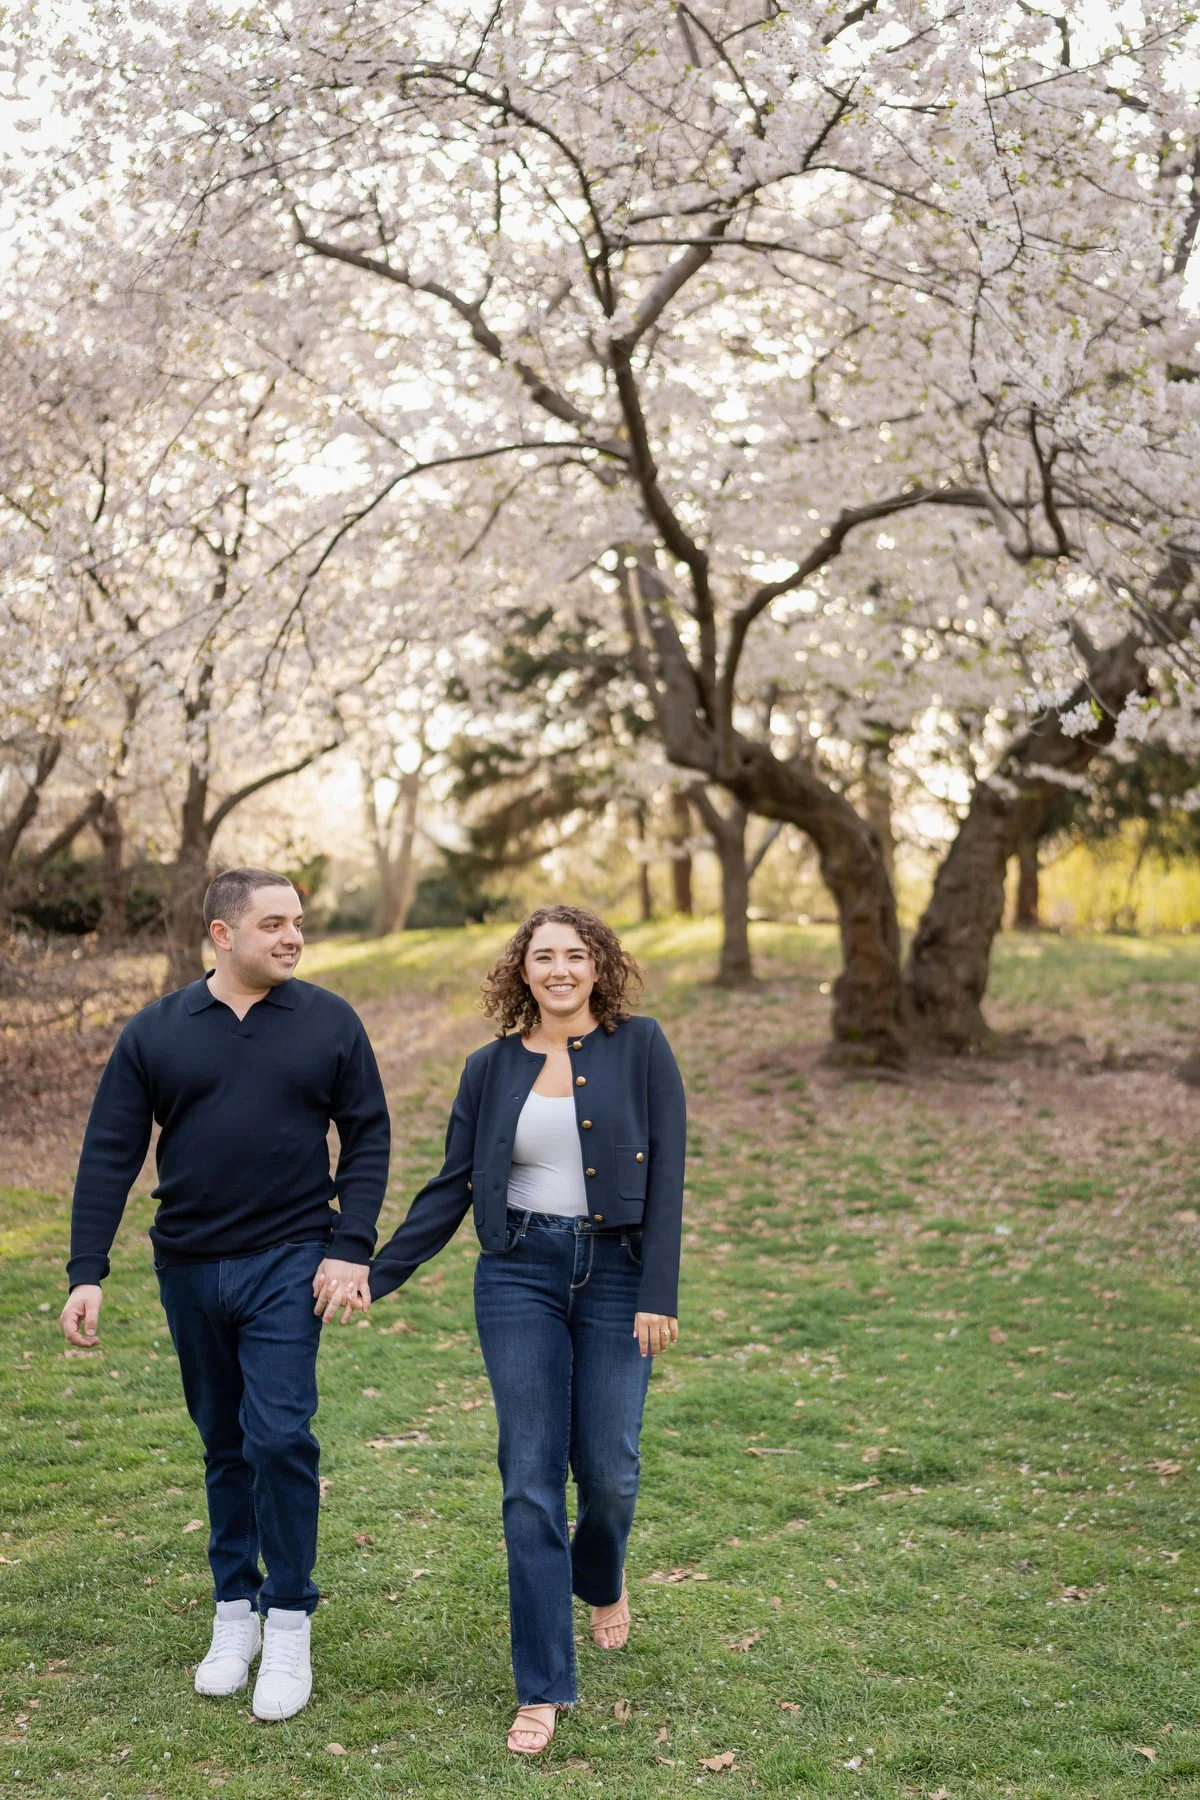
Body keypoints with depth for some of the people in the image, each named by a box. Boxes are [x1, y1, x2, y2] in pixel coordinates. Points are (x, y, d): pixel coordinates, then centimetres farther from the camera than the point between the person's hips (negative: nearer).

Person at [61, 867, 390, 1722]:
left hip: (287, 1264, -2)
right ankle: (235, 1611, 28)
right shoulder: (155, 1032, 0)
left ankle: (289, 1626, 8)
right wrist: (87, 1274, -6)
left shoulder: (329, 1023, -3)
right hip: (190, 1268, 2)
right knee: (224, 1443, 13)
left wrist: (351, 1249, -8)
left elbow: (367, 1137, 0)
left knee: (279, 1436, -8)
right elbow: (110, 1155, 0)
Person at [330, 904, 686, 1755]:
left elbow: (666, 1174, -5)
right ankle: (543, 1687, 8)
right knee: (532, 1478, -1)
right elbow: (452, 1188, 7)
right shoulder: (492, 1068, 4)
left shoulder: (640, 1047, -2)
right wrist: (375, 1272, 2)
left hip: (615, 1275, -1)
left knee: (607, 1467, 2)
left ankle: (602, 1579, 40)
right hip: (520, 1274, 1)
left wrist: (659, 1294, -11)